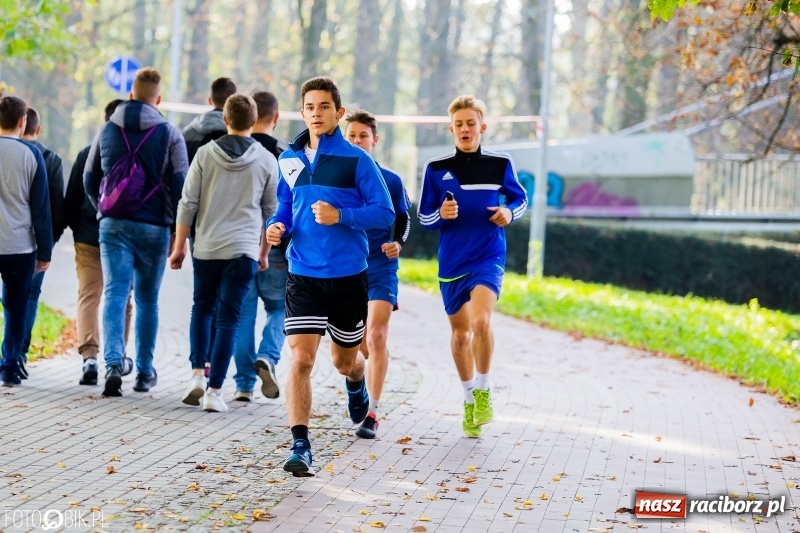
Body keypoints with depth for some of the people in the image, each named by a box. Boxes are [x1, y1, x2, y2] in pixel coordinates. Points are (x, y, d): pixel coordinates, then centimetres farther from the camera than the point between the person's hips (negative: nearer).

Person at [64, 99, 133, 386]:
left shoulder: (87, 154, 0)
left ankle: (89, 355, -15)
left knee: (88, 297, 0)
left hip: (89, 238, 0)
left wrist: (76, 228, 17)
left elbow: (71, 199, 4)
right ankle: (118, 356, 20)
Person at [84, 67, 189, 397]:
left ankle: (113, 363, -23)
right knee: (147, 299, 10)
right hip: (154, 227, -1)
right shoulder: (169, 134, -3)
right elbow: (180, 184, -7)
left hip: (114, 225, 1)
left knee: (114, 294, -3)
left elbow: (90, 178, 12)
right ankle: (144, 372, 15)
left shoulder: (107, 130, 6)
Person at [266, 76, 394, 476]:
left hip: (348, 275, -1)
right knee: (301, 358, -13)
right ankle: (300, 446, -13)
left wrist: (340, 215, -23)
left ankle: (356, 387, 53)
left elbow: (384, 213, -9)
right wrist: (277, 227, -3)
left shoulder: (356, 160, -7)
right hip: (303, 274, 2)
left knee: (344, 361, 16)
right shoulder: (289, 160, 5)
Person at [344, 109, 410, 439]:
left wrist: (398, 243, -8)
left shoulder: (391, 180, 0)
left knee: (375, 337, -14)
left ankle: (371, 414, -13)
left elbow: (402, 220, 10)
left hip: (381, 267, -2)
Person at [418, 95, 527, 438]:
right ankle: (469, 398, 32)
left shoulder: (500, 164, 0)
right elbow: (424, 219, 6)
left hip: (488, 257, -2)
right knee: (460, 333, 12)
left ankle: (483, 390, -4)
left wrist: (510, 212, -7)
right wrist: (441, 215, -16)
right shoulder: (436, 169, 1)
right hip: (451, 262, 2)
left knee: (481, 320, -25)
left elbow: (520, 198, 15)